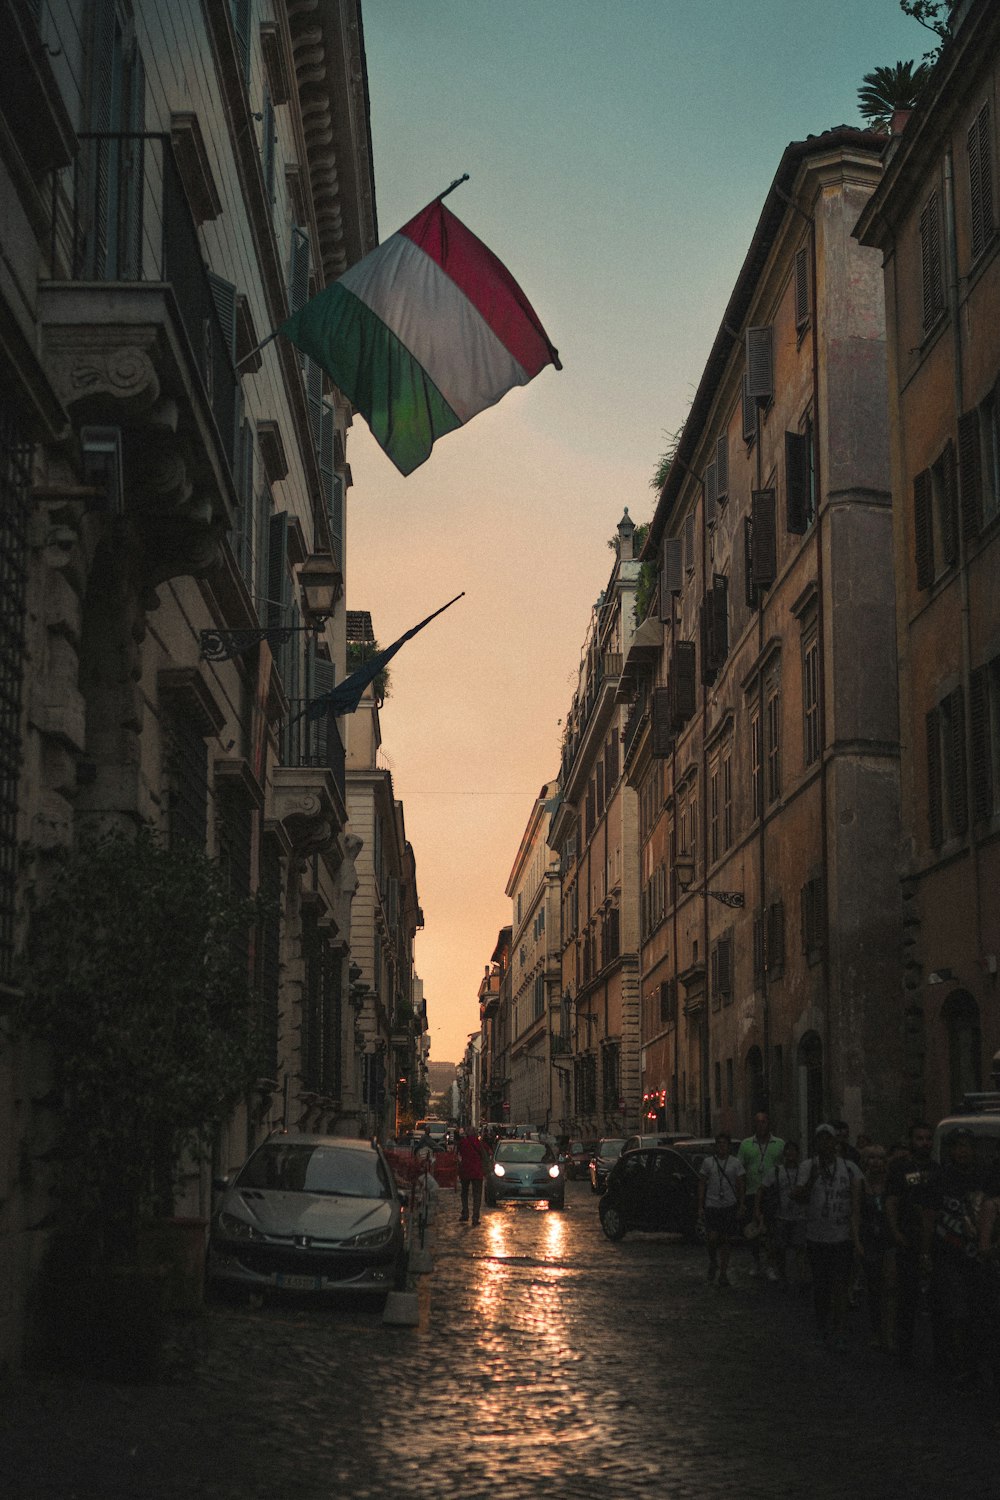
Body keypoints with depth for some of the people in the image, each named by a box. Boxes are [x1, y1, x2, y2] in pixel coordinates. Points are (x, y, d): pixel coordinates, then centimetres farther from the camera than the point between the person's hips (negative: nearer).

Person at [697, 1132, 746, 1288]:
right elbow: (701, 1185, 6)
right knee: (712, 1238, -13)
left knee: (726, 1240, 2)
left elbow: (741, 1186, 4)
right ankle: (712, 1262, 16)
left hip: (730, 1206, 0)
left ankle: (723, 1274, 11)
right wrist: (700, 1207, 1)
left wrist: (741, 1207, -3)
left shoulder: (736, 1163, 3)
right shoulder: (708, 1162, 4)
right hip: (711, 1205, 0)